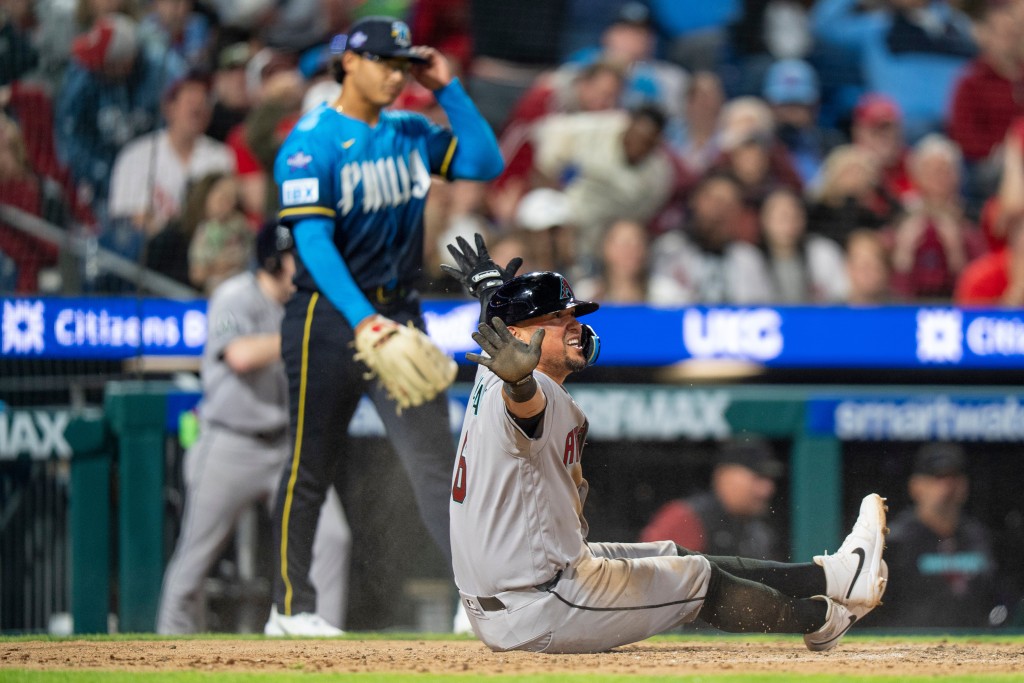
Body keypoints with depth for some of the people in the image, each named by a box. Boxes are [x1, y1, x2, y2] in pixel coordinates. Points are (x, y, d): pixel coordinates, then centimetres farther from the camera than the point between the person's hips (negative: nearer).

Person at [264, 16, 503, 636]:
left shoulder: (411, 135, 11)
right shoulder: (311, 143, -10)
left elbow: (486, 162, 4)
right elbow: (313, 241, -21)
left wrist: (448, 88, 0)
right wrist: (361, 318, -33)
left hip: (400, 315, 5)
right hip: (330, 318, -5)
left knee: (435, 457, -4)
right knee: (314, 468, 3)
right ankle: (292, 607, 14)